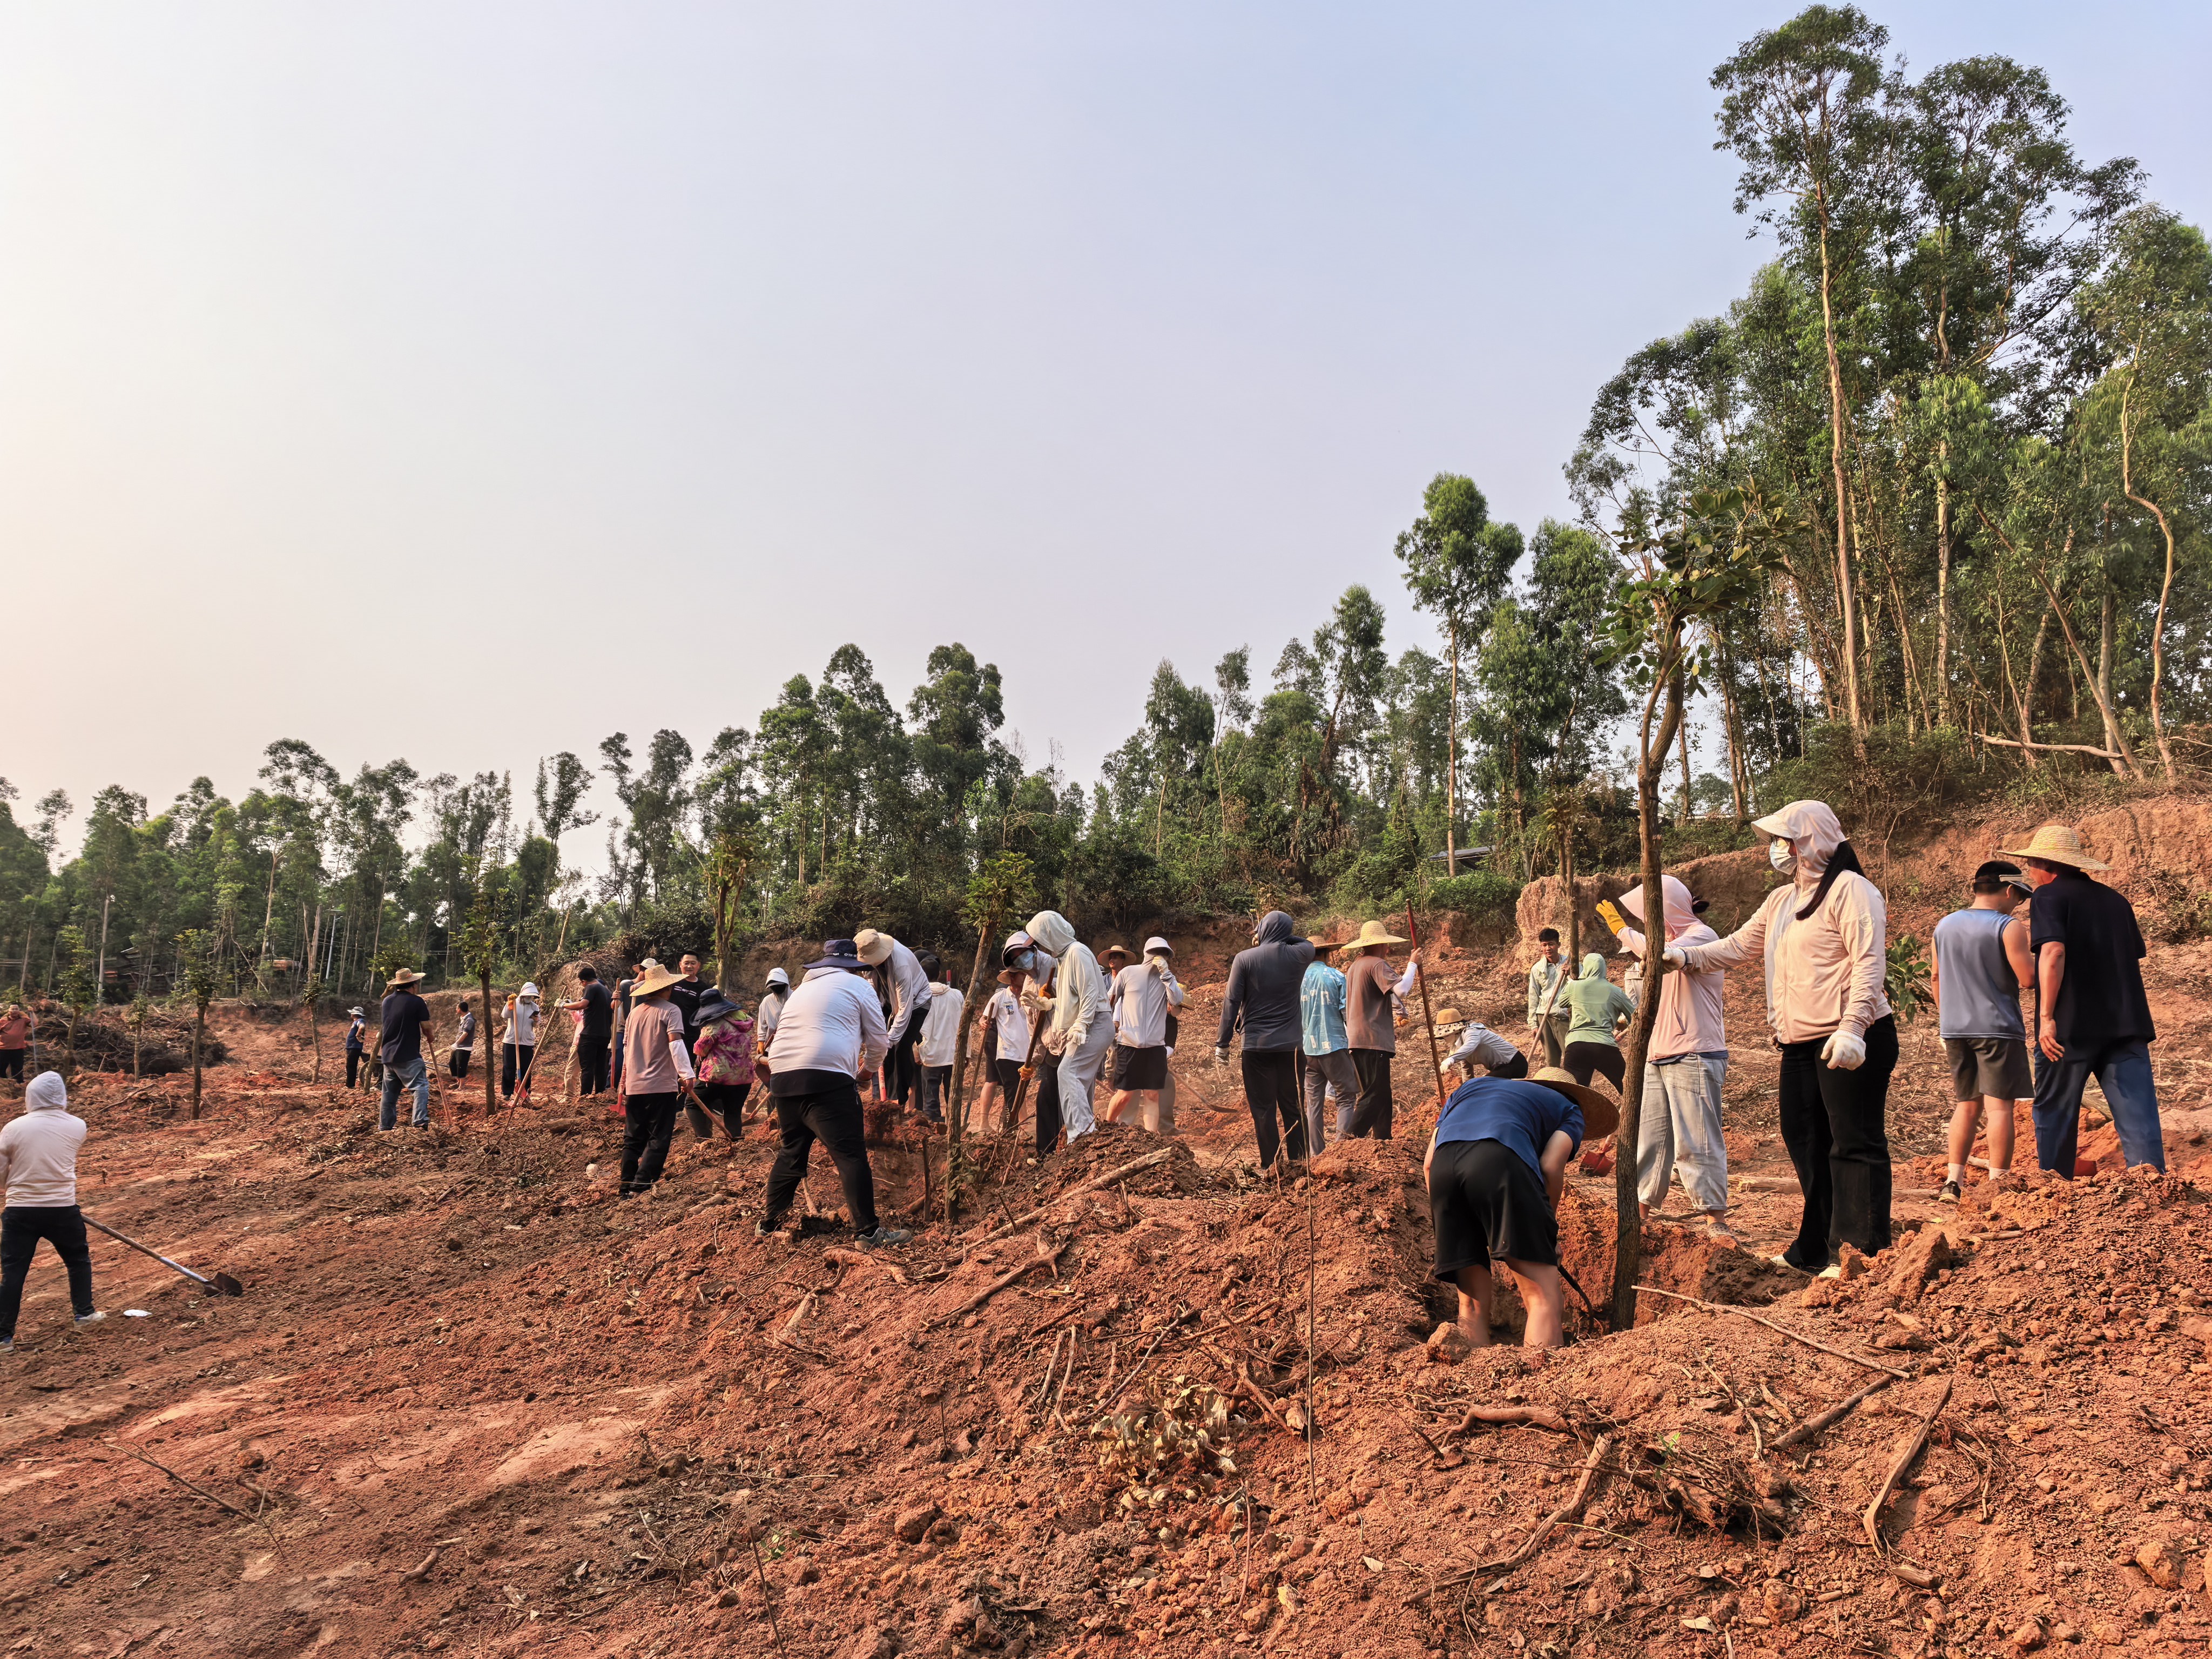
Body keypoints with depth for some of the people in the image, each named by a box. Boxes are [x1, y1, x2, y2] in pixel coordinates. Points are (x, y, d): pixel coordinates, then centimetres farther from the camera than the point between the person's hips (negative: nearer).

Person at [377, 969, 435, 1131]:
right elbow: (426, 1027, -7)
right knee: (421, 1086, -10)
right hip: (409, 1055, -7)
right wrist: (431, 1039, 12)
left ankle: (384, 1127, 19)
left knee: (389, 1092, 14)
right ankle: (421, 1122, -25)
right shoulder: (417, 1002, -9)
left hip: (388, 1055, 7)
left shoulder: (387, 1001, 11)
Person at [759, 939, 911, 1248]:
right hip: (827, 1078, -7)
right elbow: (879, 1041, 9)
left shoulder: (804, 988, 28)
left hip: (783, 1075, 7)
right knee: (851, 1155, -6)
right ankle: (869, 1232, -8)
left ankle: (769, 1222, 28)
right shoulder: (858, 985, 10)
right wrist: (867, 1069, 30)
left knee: (792, 1151, 21)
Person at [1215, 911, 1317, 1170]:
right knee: (1294, 1107, 11)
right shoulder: (1298, 955, 1)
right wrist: (1283, 938, 18)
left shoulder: (1244, 959, -5)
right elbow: (1308, 943, 26)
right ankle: (1298, 1162, 12)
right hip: (1291, 1044, 2)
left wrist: (1223, 1043, -1)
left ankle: (1270, 1165, 2)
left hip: (1257, 1045, -2)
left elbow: (1231, 1003, -6)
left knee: (1263, 1108, 3)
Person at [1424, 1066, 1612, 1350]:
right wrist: (1546, 1226, 20)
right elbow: (1551, 1167, 9)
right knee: (1544, 1298, -2)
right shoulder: (1570, 1110, 32)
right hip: (1501, 1161, -4)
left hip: (1444, 1166, 4)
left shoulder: (1471, 1086, 41)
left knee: (1472, 1303, 11)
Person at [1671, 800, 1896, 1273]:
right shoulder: (1781, 901, 19)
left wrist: (1852, 1028, -26)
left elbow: (1869, 962, -17)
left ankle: (1868, 1252, -1)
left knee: (1854, 1144, -6)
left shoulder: (1849, 889, -9)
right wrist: (1684, 956, 11)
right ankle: (1818, 1248, 21)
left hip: (1850, 1043, -9)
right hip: (1799, 1044, 9)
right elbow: (1739, 947, 25)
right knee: (1806, 1142, 12)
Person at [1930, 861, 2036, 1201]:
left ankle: (1953, 1182, 9)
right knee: (1999, 1105, -2)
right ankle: (1998, 1183, -3)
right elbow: (2029, 977, -15)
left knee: (1967, 1105, 13)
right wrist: (2032, 946, 4)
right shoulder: (2009, 926, -10)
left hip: (1955, 1029, 6)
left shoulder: (1945, 926, 9)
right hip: (1996, 1029, -6)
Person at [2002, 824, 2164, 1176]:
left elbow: (2053, 952, -18)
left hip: (2072, 1026, -5)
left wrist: (2046, 1017, -20)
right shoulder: (2115, 899, 16)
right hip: (2128, 1023, 5)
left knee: (2054, 1110, 9)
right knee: (2137, 1110, 0)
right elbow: (2135, 959, 21)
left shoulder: (2049, 896, -4)